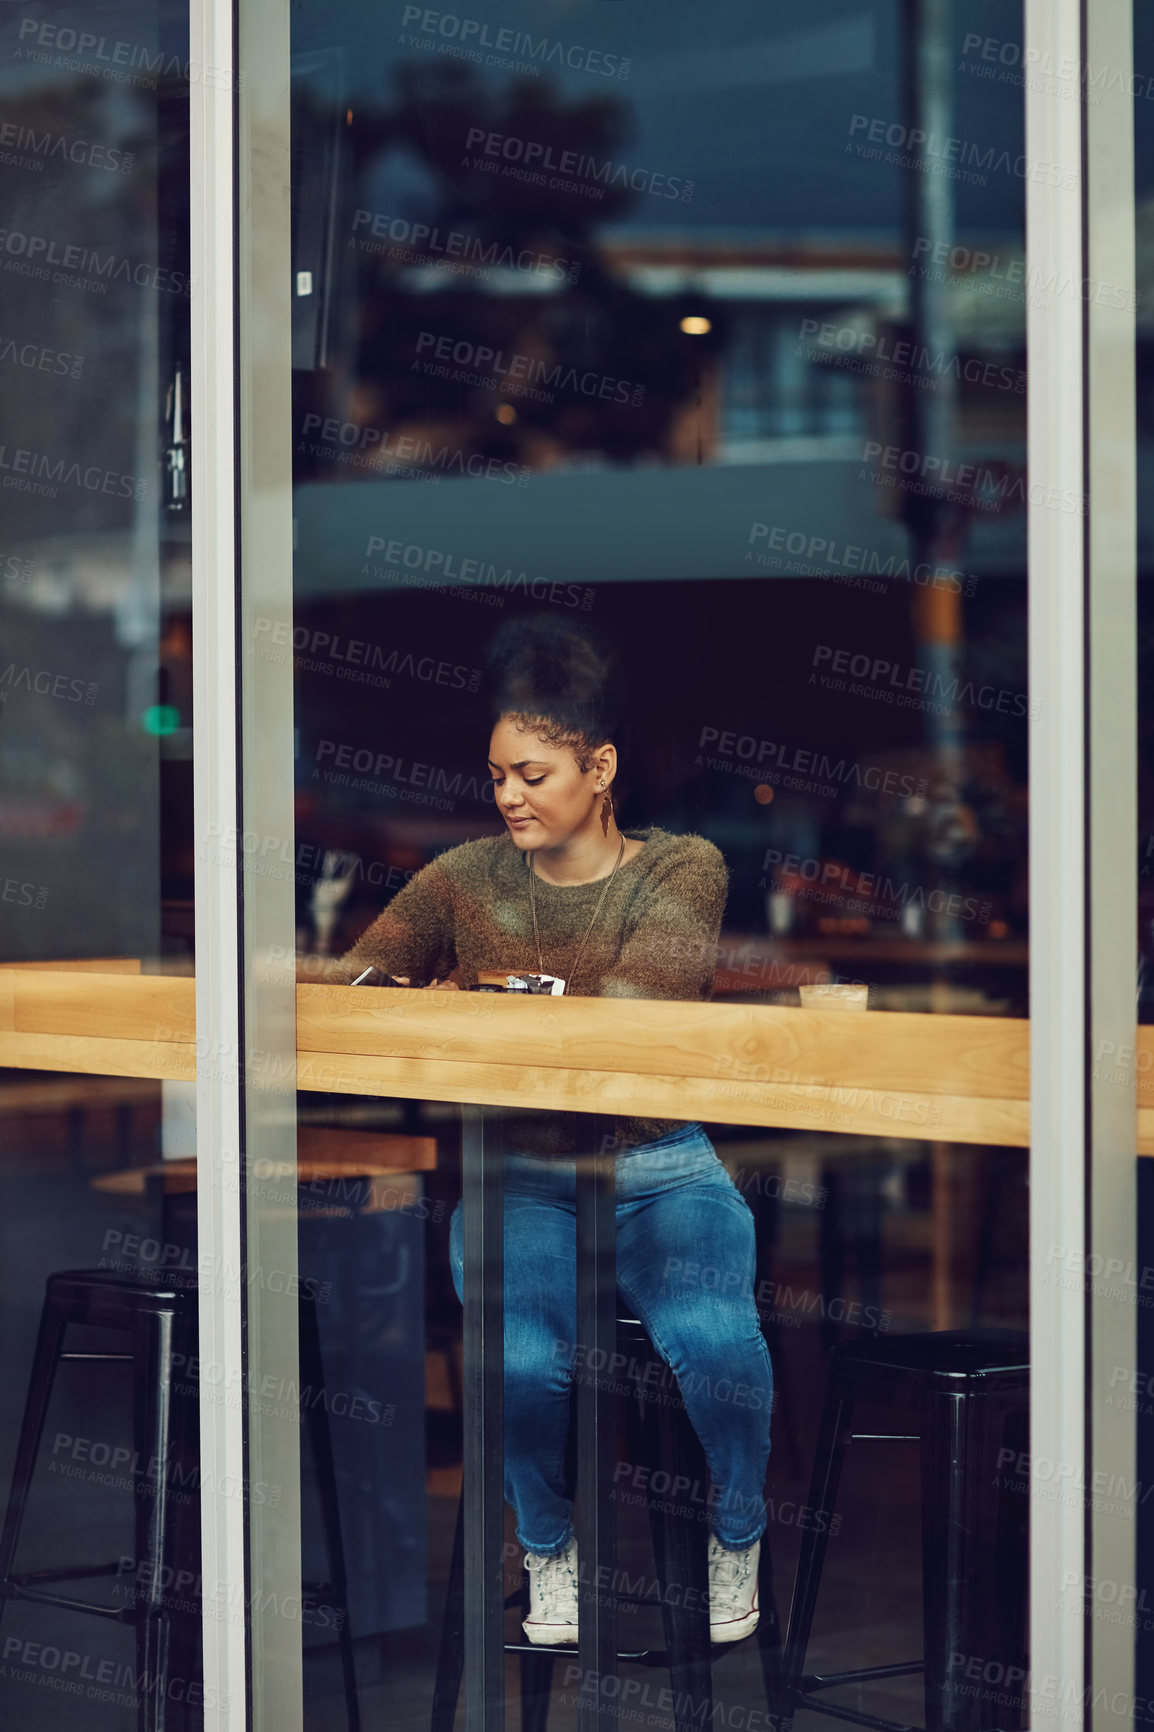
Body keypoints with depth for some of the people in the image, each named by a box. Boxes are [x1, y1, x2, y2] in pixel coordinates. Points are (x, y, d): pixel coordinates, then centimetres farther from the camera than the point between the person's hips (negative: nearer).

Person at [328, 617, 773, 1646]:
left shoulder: (681, 870, 1)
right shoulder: (468, 880, 8)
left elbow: (630, 1020, -14)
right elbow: (347, 989, 3)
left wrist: (470, 1003, -19)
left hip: (661, 1173, -1)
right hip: (518, 1181, 1)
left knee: (715, 1340, -31)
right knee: (523, 1359, -31)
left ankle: (737, 1536, 2)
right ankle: (548, 1545, 3)